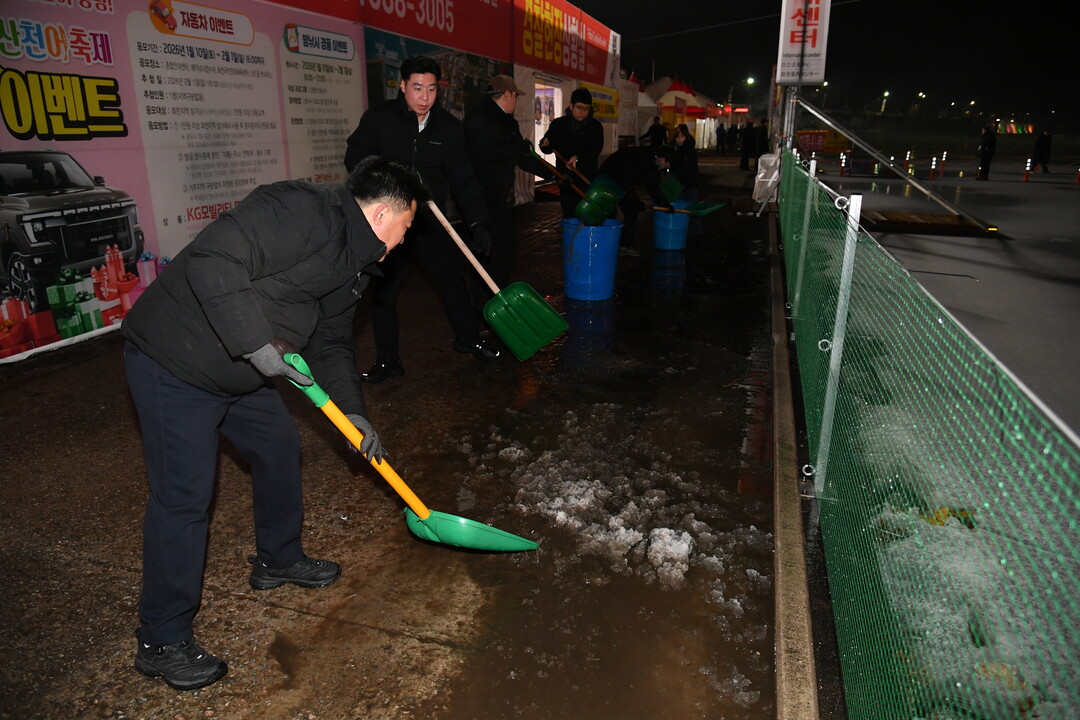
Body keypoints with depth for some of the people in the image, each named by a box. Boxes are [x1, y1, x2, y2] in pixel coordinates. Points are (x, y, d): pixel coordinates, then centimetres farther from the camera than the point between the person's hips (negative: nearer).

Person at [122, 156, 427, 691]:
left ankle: (279, 560, 41)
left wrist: (353, 412, 7)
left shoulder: (352, 264, 9)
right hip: (172, 363, -10)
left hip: (238, 372, 10)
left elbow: (332, 344, 15)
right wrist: (256, 343, -31)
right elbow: (213, 261, -32)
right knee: (185, 495, -5)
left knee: (279, 446, 18)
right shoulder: (301, 212, -22)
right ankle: (162, 642, 11)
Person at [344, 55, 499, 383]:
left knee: (452, 281, 7)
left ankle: (468, 338, 31)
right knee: (383, 291, 5)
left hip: (430, 221, 1)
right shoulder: (379, 117, -6)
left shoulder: (448, 126, 0)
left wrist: (478, 223, -10)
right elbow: (355, 156, -7)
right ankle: (388, 360, 19)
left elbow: (462, 178, -1)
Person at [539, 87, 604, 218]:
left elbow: (595, 149, -11)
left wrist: (578, 158, -28)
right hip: (566, 181, 1)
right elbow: (547, 149, 10)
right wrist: (545, 144, -14)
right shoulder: (558, 124, 5)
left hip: (588, 181, 0)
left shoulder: (595, 126, 3)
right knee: (569, 217, 1)